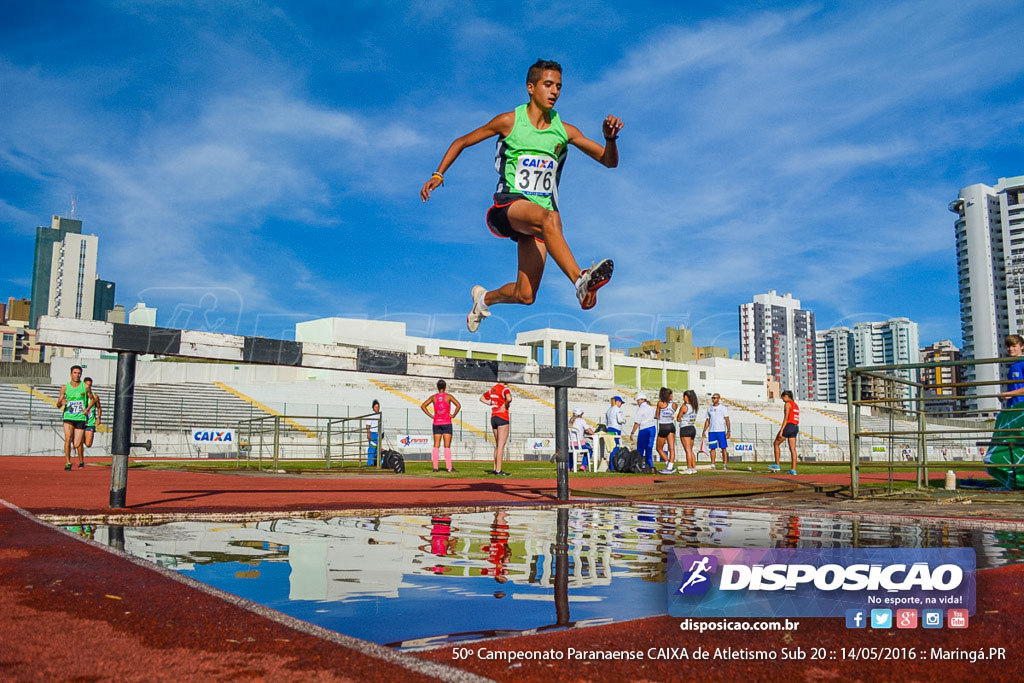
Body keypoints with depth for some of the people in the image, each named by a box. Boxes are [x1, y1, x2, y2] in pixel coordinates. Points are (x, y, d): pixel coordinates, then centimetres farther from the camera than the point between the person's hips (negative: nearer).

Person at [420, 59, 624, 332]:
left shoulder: (565, 131, 7)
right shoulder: (510, 121, 2)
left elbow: (609, 161, 7)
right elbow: (462, 141, 13)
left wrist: (610, 138, -13)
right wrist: (438, 174, 4)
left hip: (537, 218, 4)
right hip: (508, 204, -4)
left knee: (525, 296, 1)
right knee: (549, 218, -39)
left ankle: (485, 298, 33)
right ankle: (581, 281, -53)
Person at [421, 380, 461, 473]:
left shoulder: (433, 397, 4)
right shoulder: (448, 396, -4)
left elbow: (422, 406, 2)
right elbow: (458, 405, -16)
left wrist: (431, 415, 3)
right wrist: (453, 415, -6)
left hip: (436, 423, 3)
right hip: (446, 423, -3)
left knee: (436, 446, 5)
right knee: (447, 446, -2)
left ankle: (435, 467, 0)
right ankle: (449, 467, -6)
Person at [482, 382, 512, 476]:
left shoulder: (492, 389, 12)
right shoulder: (504, 389, -11)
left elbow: (482, 398, 27)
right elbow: (509, 399, -31)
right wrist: (505, 405, -11)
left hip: (493, 418, 8)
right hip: (502, 418, -8)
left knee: (498, 445, 16)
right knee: (501, 445, -7)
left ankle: (495, 469, 16)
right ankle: (498, 471, -9)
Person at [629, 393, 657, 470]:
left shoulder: (641, 408, -9)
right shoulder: (651, 407, 13)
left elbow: (637, 422, -12)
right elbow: (655, 419, 15)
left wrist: (632, 433, -9)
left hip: (644, 430, -7)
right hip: (653, 428, 7)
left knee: (640, 449, 0)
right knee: (649, 449, 10)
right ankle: (650, 466, 4)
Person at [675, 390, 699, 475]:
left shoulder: (684, 406, -13)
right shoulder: (694, 407, 9)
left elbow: (678, 419, -6)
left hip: (685, 429, -8)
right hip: (693, 428, 8)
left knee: (688, 450, -7)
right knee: (691, 450, 15)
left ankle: (689, 469, -7)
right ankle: (694, 467, 15)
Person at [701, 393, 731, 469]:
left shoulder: (723, 408, 2)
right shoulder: (709, 409, 13)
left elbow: (727, 420, -2)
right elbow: (707, 421, 16)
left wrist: (729, 431, -11)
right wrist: (704, 431, 9)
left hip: (721, 431, -4)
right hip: (712, 431, 4)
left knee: (724, 448, -4)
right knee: (712, 448, 2)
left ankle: (725, 465, -2)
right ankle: (712, 465, 4)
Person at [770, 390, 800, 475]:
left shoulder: (788, 404, -8)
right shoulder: (796, 405, 19)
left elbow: (786, 418, -17)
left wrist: (781, 431, -19)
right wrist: (793, 432, 24)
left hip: (788, 426, -8)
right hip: (795, 427, 8)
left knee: (776, 444, 6)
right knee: (793, 449, 4)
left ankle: (777, 465, 4)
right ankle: (793, 469, 0)